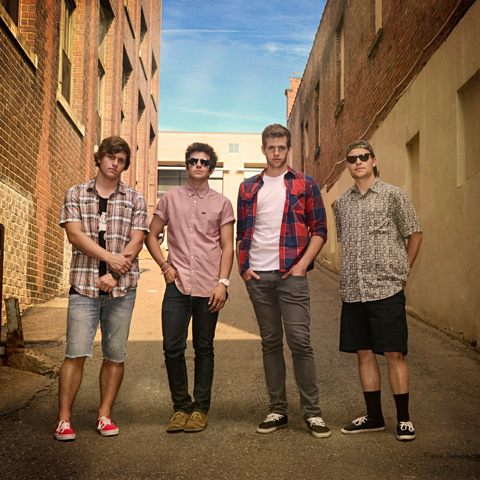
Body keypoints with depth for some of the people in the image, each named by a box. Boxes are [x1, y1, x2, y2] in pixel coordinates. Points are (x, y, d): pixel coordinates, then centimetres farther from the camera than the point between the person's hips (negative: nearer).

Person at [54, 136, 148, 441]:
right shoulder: (76, 194, 9)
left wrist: (114, 274, -12)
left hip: (122, 289, 1)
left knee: (116, 355, 5)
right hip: (83, 286, -1)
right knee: (76, 353, -5)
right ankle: (64, 419, 4)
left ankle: (105, 415, 17)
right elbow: (75, 235, -4)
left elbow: (136, 243, 0)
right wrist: (110, 257, -15)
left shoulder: (135, 200, 9)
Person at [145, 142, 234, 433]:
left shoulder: (222, 203, 6)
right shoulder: (171, 199, 9)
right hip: (177, 284, 1)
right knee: (173, 347, -2)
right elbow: (152, 236, 14)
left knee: (204, 348, 7)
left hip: (208, 287, -1)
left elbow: (227, 246, 3)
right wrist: (165, 265, 1)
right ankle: (181, 407, 15)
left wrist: (223, 282, -7)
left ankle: (200, 409, 18)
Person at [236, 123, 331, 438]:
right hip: (258, 276, 3)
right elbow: (241, 232, 16)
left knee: (300, 342, -6)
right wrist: (243, 267, 3)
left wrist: (303, 263, -9)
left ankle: (312, 411, 5)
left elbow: (319, 230, 2)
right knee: (271, 343, 9)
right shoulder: (248, 188, 14)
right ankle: (278, 410, 18)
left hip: (291, 274, -3)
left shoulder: (305, 185, 5)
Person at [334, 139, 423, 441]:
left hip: (386, 289, -4)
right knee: (364, 353, 10)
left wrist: (401, 272, 5)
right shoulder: (342, 203, 12)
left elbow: (415, 235, 4)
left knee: (394, 353, -1)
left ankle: (404, 419, 12)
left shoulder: (393, 195, -1)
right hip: (353, 290, 5)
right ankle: (374, 416, 22)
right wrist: (353, 275, 12)